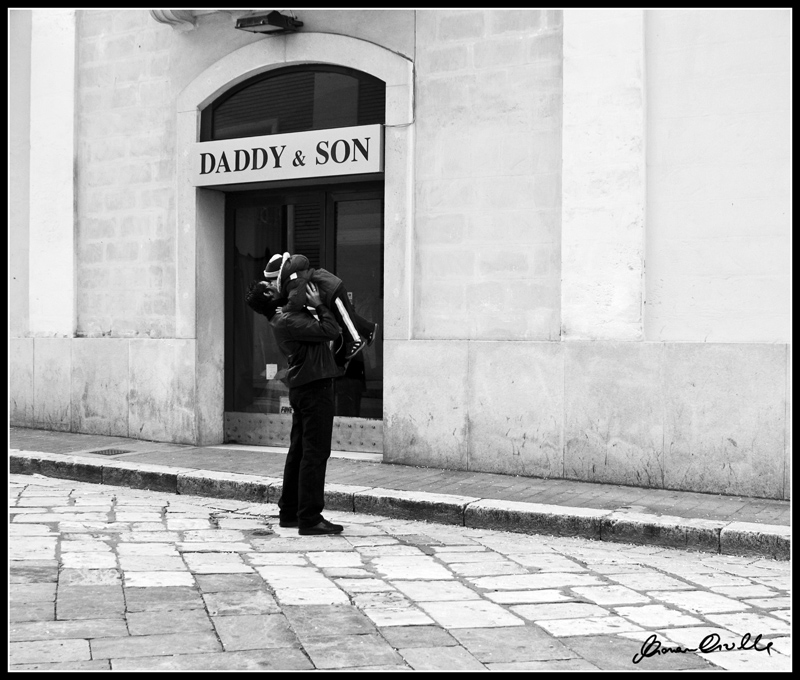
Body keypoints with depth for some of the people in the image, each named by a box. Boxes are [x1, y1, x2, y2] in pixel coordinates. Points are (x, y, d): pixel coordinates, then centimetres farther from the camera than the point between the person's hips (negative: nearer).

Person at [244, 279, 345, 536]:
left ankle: (289, 512, 23)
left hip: (303, 388, 10)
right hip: (315, 387, -10)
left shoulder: (287, 316, 14)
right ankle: (310, 519, -7)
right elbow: (330, 331, -19)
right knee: (315, 453, -8)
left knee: (299, 451, 15)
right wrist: (318, 305, -8)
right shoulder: (287, 321, -16)